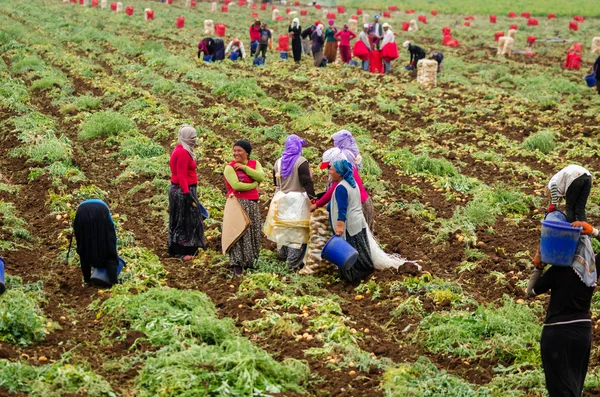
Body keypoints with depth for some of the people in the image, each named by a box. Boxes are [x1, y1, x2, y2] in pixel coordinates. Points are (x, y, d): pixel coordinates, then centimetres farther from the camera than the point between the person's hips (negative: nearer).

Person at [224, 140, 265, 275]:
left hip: (252, 203, 5)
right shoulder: (230, 167, -7)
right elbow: (236, 185, -19)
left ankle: (249, 261, 23)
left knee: (253, 232, 10)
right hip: (237, 202, -5)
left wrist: (244, 167, -14)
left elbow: (261, 177, -11)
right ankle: (237, 264, -5)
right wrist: (254, 185, -9)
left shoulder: (254, 164, 8)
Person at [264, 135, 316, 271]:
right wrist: (312, 197, -15)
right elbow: (307, 182, -19)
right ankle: (294, 263, -4)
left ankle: (283, 254, 34)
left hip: (282, 198, 6)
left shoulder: (278, 162, 6)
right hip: (298, 200, -6)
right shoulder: (301, 162, -14)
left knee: (283, 228, 21)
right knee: (297, 231, -3)